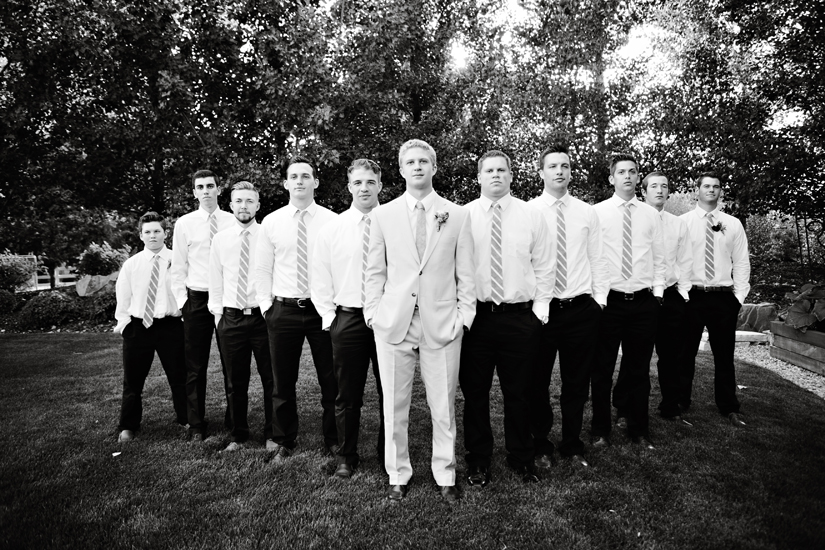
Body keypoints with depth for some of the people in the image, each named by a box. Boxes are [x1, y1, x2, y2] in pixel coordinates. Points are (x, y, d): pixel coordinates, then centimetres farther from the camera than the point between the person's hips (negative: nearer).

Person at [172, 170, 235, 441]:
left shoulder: (233, 222, 2)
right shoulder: (184, 223, 4)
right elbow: (178, 267, 5)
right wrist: (181, 299, -2)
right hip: (197, 298, 0)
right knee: (195, 366, 6)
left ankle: (234, 417, 23)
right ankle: (196, 424, 19)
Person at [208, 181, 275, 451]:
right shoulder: (220, 239, 6)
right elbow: (215, 280, 10)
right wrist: (217, 313, 6)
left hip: (263, 315, -2)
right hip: (231, 317, 2)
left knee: (271, 378, 6)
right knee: (235, 381, 12)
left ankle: (272, 433, 23)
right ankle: (238, 434, 28)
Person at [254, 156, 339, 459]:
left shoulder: (332, 221, -1)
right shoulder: (271, 222, 4)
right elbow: (263, 269, 8)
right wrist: (266, 305, 2)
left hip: (322, 308, -1)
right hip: (283, 309, 2)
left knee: (331, 381, 8)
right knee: (283, 382, 12)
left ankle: (333, 441, 26)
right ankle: (283, 441, 31)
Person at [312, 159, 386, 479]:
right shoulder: (332, 228, 4)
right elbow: (320, 279, 7)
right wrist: (329, 316, 1)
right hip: (347, 318, 1)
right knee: (348, 394, 9)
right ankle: (346, 457, 27)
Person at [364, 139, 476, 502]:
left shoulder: (457, 215, 6)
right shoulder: (384, 214, 7)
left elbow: (465, 273, 6)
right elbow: (375, 270, 9)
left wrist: (464, 315, -1)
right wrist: (373, 312, 2)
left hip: (442, 323, 0)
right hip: (393, 322, 1)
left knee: (443, 406, 7)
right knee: (394, 406, 8)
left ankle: (445, 475, 25)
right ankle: (398, 476, 26)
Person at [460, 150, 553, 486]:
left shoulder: (531, 216, 5)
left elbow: (543, 267, 7)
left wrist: (540, 308, 1)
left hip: (520, 317, 1)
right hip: (475, 316, 0)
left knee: (518, 392, 11)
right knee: (474, 392, 9)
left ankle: (521, 459, 32)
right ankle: (478, 462, 27)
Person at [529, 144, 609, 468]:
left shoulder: (587, 213, 8)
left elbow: (597, 260, 9)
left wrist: (599, 298, 2)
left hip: (582, 308, 3)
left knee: (577, 381, 12)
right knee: (538, 381, 9)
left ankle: (572, 444, 31)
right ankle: (541, 445, 28)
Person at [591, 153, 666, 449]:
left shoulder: (651, 214, 9)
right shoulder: (598, 212, 0)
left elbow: (658, 257, 10)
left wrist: (657, 291, 2)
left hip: (644, 302, 3)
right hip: (608, 300, -2)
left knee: (639, 368, 12)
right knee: (602, 368, 5)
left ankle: (639, 429, 28)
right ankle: (600, 429, 21)